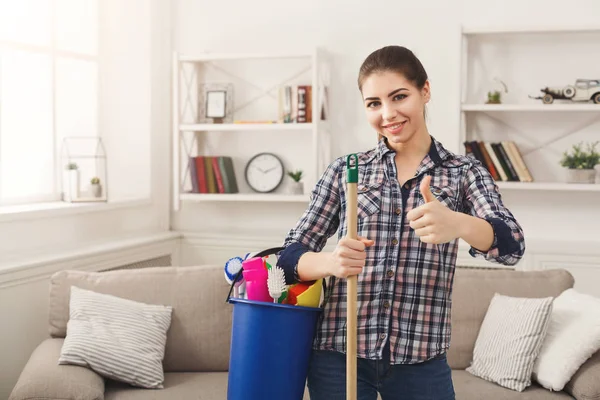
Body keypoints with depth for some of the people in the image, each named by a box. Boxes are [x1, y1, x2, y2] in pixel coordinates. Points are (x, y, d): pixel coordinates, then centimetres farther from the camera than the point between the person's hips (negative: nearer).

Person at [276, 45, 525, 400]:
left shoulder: (464, 172, 2)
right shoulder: (345, 170, 3)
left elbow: (512, 245, -15)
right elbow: (291, 255, 1)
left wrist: (457, 224, -37)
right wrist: (331, 262, -22)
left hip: (421, 362, 0)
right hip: (338, 357, 1)